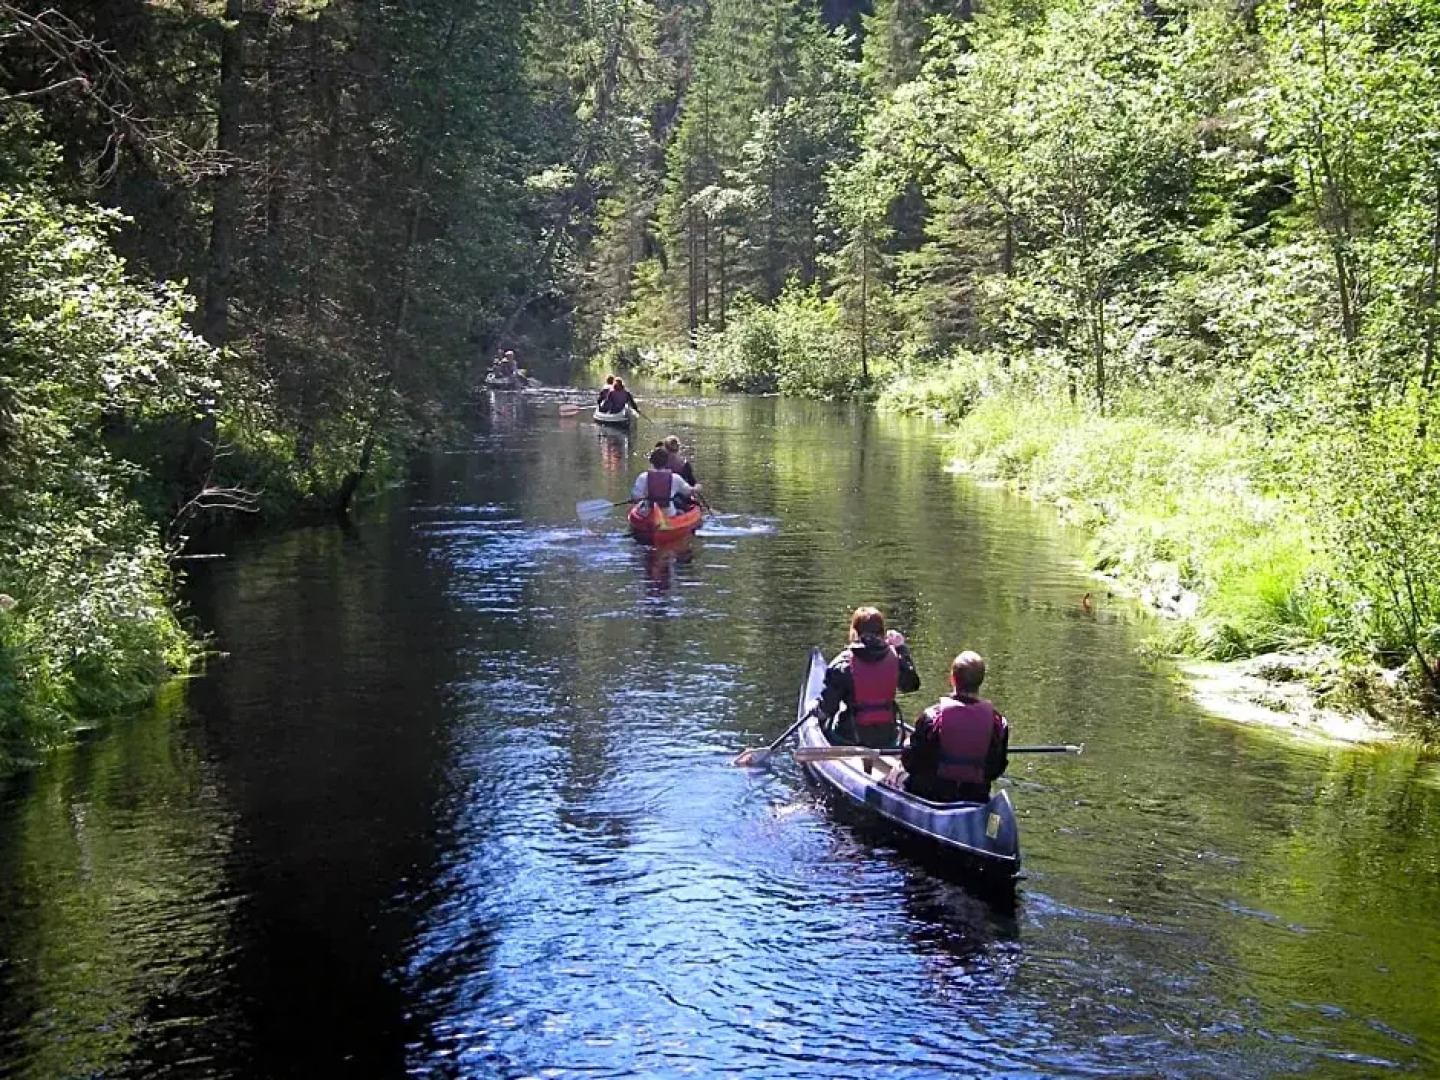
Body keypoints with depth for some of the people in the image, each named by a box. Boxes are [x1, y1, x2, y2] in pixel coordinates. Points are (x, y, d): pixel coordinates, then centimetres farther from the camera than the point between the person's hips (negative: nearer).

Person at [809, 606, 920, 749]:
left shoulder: (843, 663, -15)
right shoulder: (894, 658, -7)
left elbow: (826, 708, -13)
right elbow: (912, 685, 12)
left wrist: (814, 708, 11)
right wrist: (901, 647, 16)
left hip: (851, 738, -3)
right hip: (886, 738, 3)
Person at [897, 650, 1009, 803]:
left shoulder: (932, 716, -18)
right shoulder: (998, 722, -10)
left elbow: (911, 763, -10)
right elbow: (997, 768, 2)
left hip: (932, 794, -3)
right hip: (976, 796, 3)